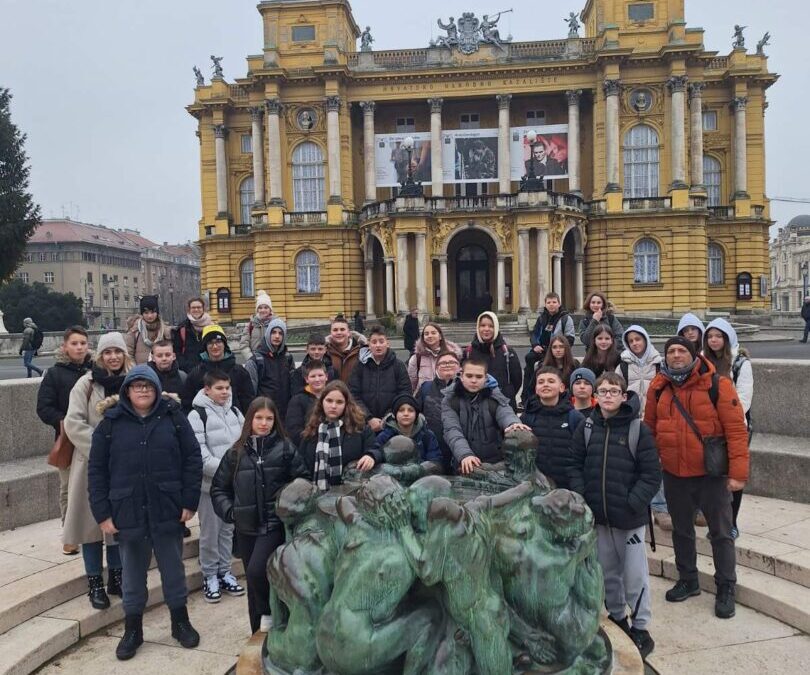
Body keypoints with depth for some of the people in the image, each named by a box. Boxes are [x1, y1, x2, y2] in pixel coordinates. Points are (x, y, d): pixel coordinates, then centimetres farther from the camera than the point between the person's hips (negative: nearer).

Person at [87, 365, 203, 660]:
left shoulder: (173, 417, -2)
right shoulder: (111, 422, -1)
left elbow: (192, 459, -2)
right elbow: (97, 470, 1)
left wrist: (190, 502, -6)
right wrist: (102, 513, -4)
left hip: (168, 510, 0)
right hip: (128, 513, 0)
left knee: (173, 569, 14)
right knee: (133, 574, 15)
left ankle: (180, 622, 32)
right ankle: (132, 630, 32)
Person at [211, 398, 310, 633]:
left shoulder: (285, 448, -2)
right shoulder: (236, 452, 5)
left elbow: (303, 481, 1)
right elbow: (219, 488, 12)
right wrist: (229, 511, -2)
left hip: (274, 524, -4)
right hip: (246, 526, 4)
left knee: (257, 572, -20)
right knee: (253, 581, 12)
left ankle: (270, 614, 7)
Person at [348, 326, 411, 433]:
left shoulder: (398, 365, 4)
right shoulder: (360, 366, 5)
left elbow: (405, 394, -1)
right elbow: (354, 395, -1)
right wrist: (369, 418, -12)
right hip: (366, 425, 1)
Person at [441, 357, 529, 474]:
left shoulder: (495, 397, 1)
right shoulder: (450, 400, -1)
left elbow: (506, 414, -19)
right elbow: (452, 430, -14)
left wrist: (513, 423, -43)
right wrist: (465, 454, -32)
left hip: (496, 464, 0)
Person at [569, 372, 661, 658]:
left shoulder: (639, 430, -9)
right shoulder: (586, 428, 2)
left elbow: (651, 474, -10)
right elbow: (576, 466, 6)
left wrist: (632, 504, -16)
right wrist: (582, 499, -6)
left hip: (630, 517, -4)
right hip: (597, 516, 4)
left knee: (635, 575, 3)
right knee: (607, 572, 17)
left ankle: (641, 629, 20)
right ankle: (616, 617, 36)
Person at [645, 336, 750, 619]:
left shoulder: (717, 385, -13)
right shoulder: (658, 388, 0)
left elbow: (736, 429, -15)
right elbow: (649, 428, 6)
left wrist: (738, 471, -18)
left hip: (711, 474, -4)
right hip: (674, 475, 4)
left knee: (721, 532, 10)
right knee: (681, 530, 18)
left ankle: (726, 588, 27)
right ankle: (688, 580, 37)